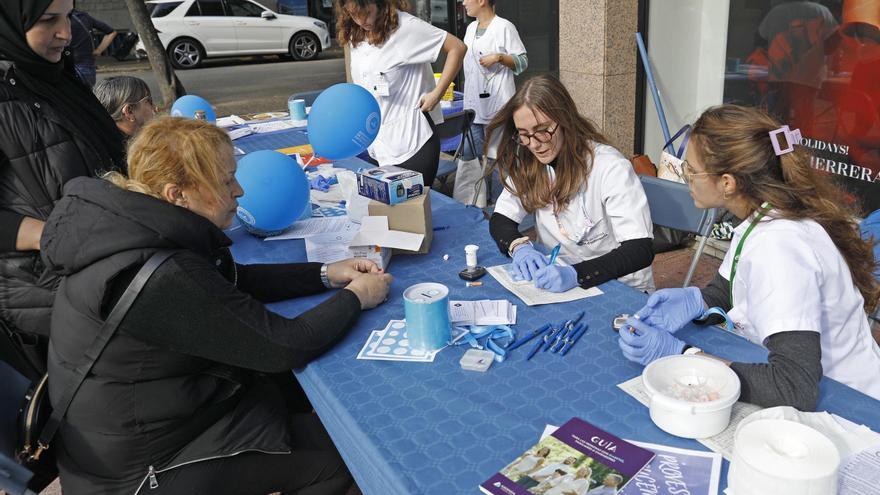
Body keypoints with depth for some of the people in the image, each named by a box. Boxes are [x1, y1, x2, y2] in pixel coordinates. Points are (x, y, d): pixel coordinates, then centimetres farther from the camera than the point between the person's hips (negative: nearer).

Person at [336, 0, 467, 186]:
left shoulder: (405, 26, -14)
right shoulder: (355, 37, 6)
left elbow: (457, 48, -13)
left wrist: (436, 93, -15)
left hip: (412, 142, -6)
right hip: (377, 144, 7)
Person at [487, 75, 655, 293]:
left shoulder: (610, 167, -19)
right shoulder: (528, 163, -2)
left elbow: (641, 250, -24)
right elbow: (499, 219, -1)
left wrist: (576, 274, -37)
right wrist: (519, 247, -22)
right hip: (555, 284, 4)